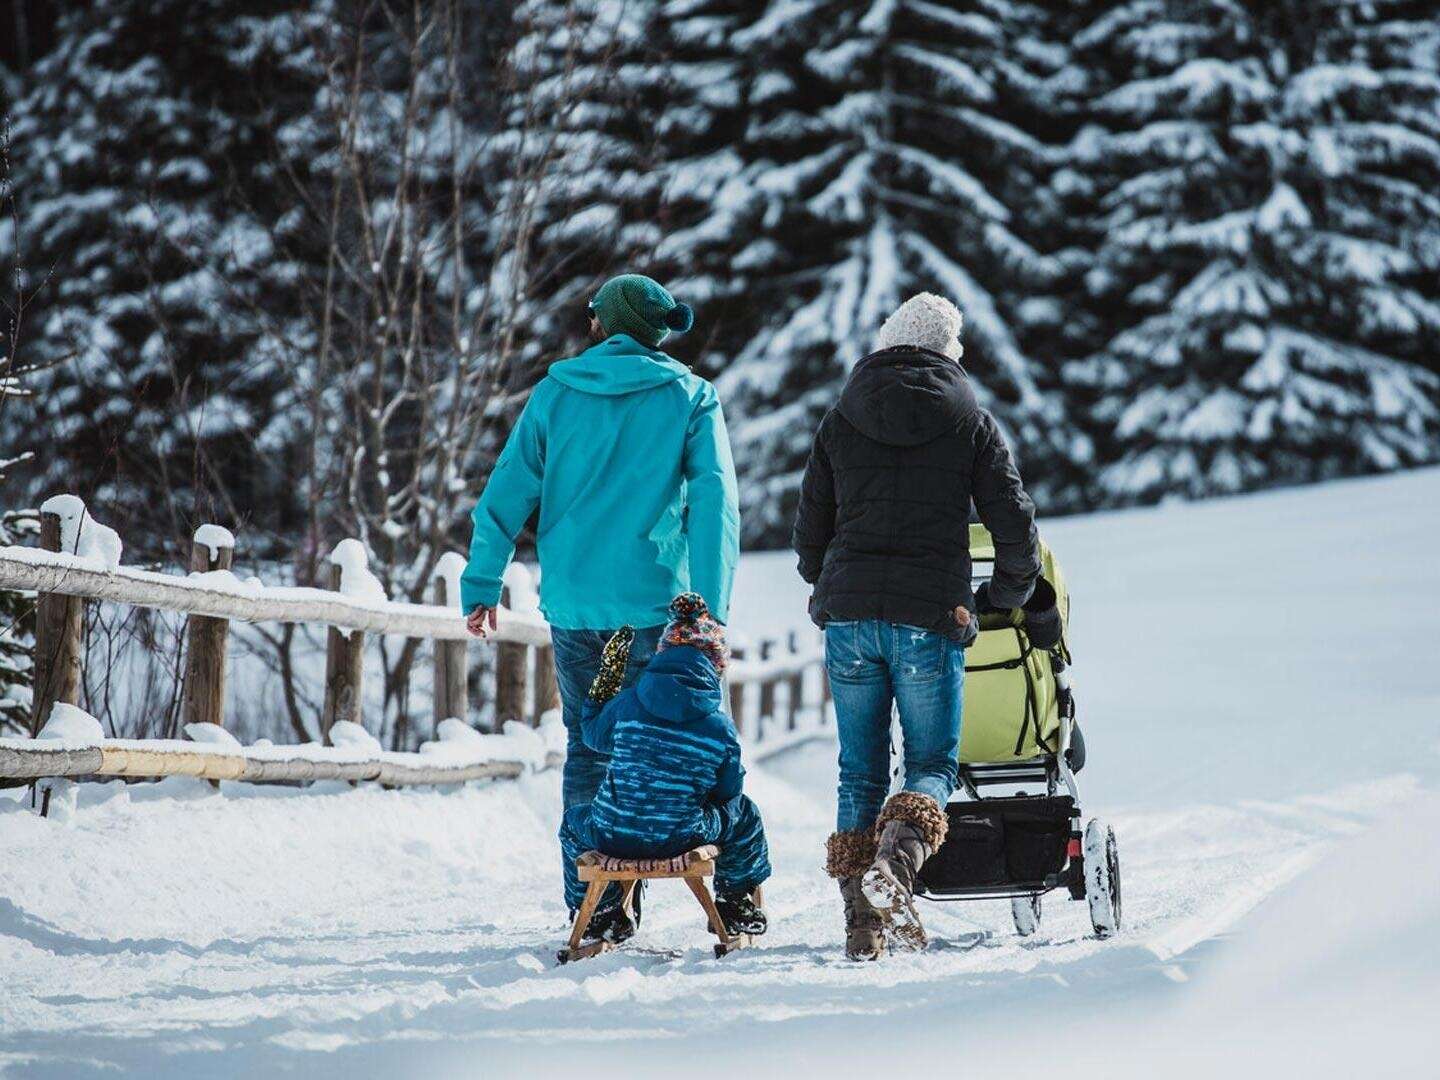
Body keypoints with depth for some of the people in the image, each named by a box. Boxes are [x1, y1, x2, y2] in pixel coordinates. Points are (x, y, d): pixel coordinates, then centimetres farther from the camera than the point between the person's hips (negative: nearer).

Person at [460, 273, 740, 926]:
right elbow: (715, 503, -10)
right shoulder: (690, 398, 2)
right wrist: (710, 607, -15)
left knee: (586, 749, 11)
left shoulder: (557, 392, 5)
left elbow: (506, 493, 4)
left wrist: (482, 586, 11)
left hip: (572, 602, 2)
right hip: (652, 601, -2)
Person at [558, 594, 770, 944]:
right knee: (743, 814, 29)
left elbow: (594, 734, 13)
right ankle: (737, 906, 41)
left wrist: (606, 678, 21)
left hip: (613, 837, 1)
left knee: (573, 821, 36)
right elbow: (728, 792, 3)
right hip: (681, 840, -1)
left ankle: (600, 915, 34)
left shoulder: (628, 703, -7)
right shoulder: (720, 728, -8)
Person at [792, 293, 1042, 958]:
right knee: (933, 764, 5)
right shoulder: (972, 423, 5)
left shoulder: (840, 421, 11)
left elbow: (810, 528, 14)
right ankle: (895, 862, -24)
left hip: (848, 615, 2)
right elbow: (1014, 523, 3)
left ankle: (863, 924, 2)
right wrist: (1009, 593, 20)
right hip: (931, 619, -2)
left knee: (860, 772, 9)